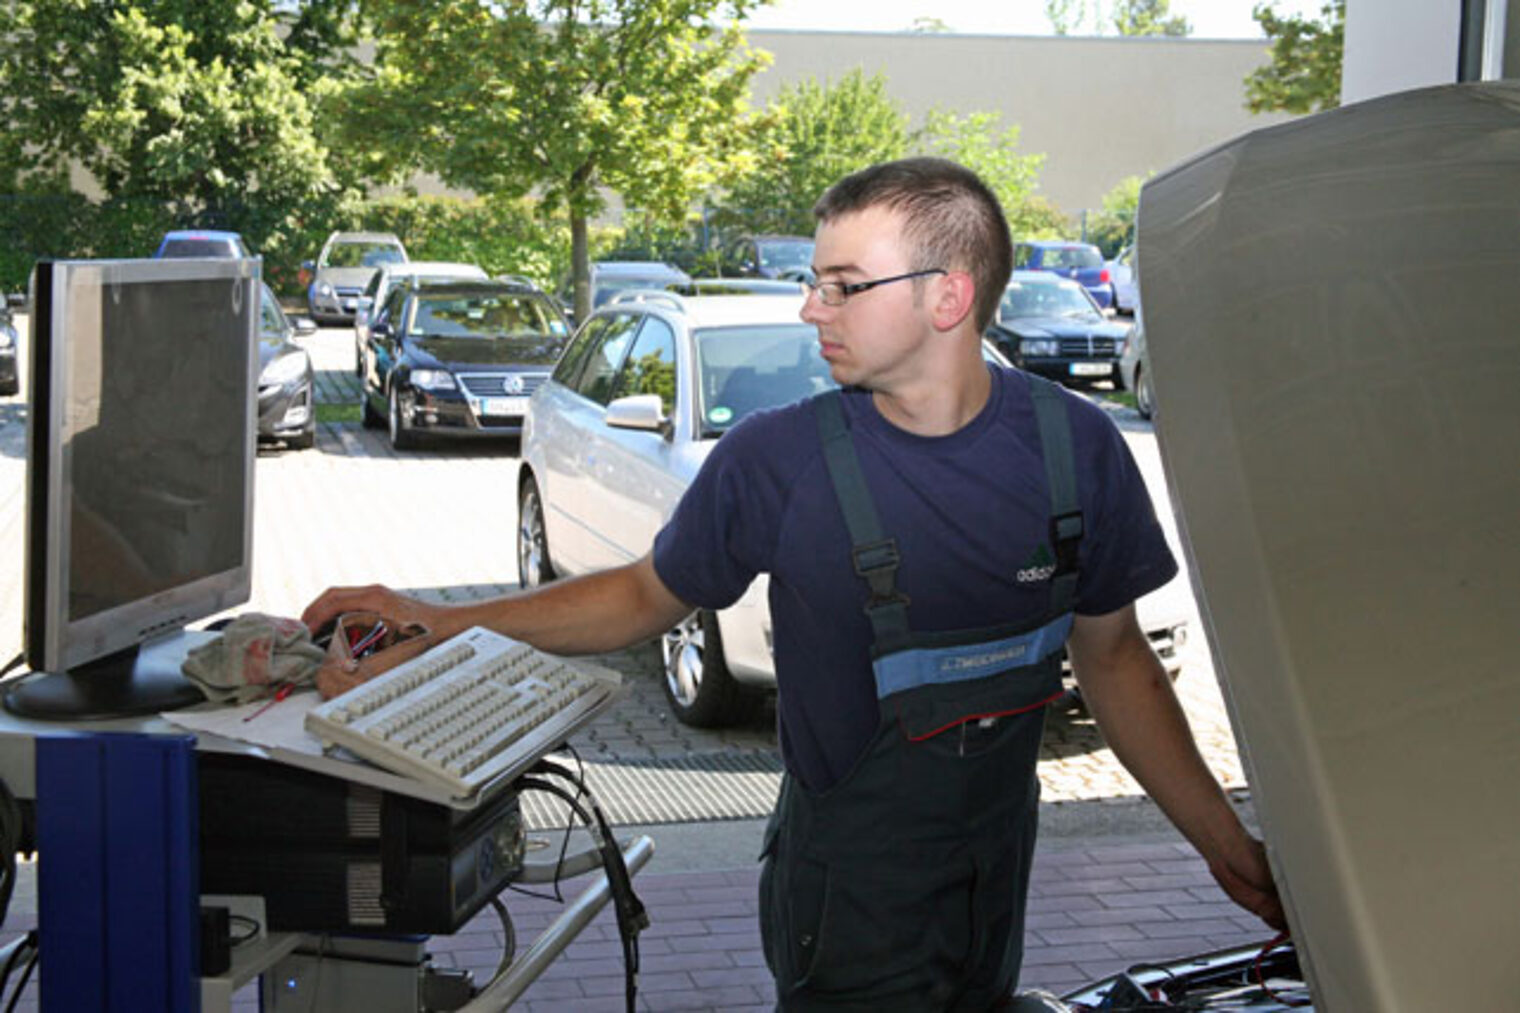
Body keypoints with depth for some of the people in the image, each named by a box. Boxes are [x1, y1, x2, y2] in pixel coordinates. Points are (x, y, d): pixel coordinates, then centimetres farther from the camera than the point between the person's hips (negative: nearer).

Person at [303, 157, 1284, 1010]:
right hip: (850, 904, -3)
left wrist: (1224, 838, 5)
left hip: (996, 883, 3)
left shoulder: (1075, 446, -8)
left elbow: (1113, 657, 4)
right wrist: (435, 621, -4)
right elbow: (648, 597, 2)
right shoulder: (775, 460, -15)